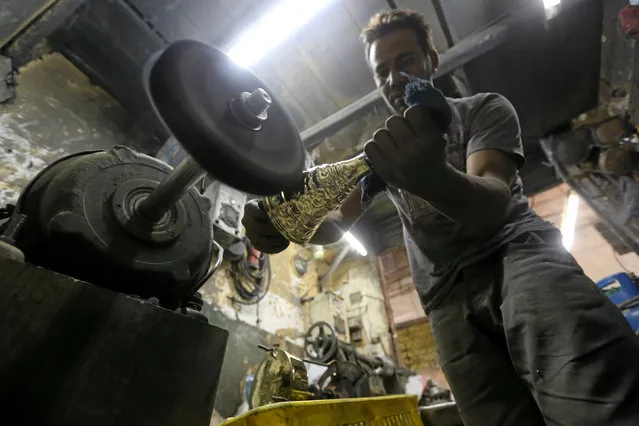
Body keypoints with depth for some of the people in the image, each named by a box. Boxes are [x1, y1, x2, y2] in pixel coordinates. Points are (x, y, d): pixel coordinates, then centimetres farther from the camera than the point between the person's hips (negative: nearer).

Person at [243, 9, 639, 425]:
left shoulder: (483, 108, 6)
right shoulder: (383, 149, 17)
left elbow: (494, 202, -14)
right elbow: (337, 222, 8)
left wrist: (434, 178, -38)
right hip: (448, 294, 3)